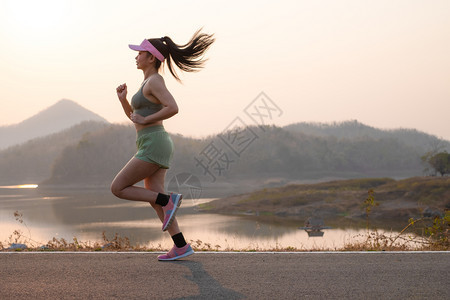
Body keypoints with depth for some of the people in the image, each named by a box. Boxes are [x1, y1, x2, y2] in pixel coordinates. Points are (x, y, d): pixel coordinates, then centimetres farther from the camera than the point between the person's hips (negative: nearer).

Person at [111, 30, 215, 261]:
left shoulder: (154, 81, -11)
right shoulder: (150, 82, 19)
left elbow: (173, 108, -25)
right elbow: (134, 116, 24)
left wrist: (146, 120, -16)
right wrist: (123, 98, 8)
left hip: (154, 145, -10)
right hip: (153, 146, 10)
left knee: (118, 189, -5)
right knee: (154, 200, 7)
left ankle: (169, 200, -6)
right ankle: (181, 246, 5)